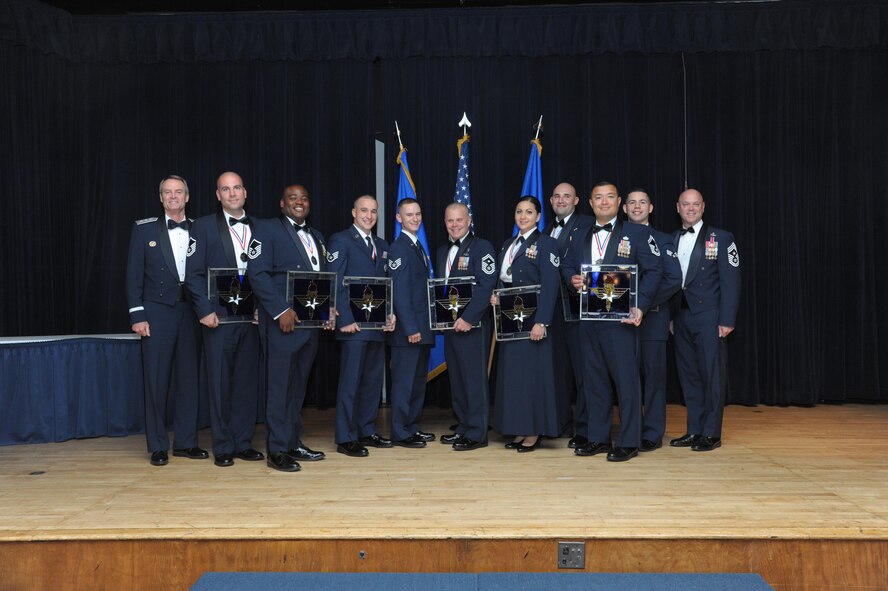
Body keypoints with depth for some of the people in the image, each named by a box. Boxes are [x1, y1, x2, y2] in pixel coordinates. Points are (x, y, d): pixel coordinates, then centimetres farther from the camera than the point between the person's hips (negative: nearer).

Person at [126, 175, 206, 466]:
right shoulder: (144, 229, 2)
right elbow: (134, 275, 0)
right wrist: (137, 315, -6)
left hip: (190, 312, 2)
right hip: (157, 313, -2)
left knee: (189, 377, 6)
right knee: (157, 380, 2)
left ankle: (186, 442, 17)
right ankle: (157, 446, 12)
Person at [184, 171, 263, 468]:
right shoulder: (204, 226, 2)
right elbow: (194, 273, -3)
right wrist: (205, 311, -12)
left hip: (251, 317, 3)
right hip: (218, 318, -3)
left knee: (247, 381, 7)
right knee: (220, 382, 3)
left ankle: (243, 443, 18)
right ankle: (223, 447, 13)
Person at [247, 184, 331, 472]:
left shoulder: (316, 236, 20)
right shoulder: (267, 229, -3)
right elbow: (257, 273, -12)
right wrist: (281, 311, -18)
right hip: (282, 322, -7)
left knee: (298, 386, 13)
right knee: (280, 386, -2)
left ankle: (294, 443, 21)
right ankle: (277, 450, 5)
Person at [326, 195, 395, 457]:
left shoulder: (382, 246, 18)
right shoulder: (340, 240, -3)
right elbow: (334, 283, -10)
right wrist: (345, 319, -16)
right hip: (353, 324, -7)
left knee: (374, 380, 11)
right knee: (350, 381, -3)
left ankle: (367, 431, 22)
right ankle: (345, 438, 3)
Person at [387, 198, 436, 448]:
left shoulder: (418, 246, 17)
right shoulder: (399, 248, -11)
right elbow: (399, 292, -18)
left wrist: (424, 326, 13)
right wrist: (411, 328, -21)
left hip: (422, 327, 9)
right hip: (408, 329, -9)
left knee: (418, 380, 15)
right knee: (404, 380, -2)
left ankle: (413, 427, 25)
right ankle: (401, 433, 6)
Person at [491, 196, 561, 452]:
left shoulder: (546, 243, -6)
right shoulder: (508, 245, 16)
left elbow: (550, 286, -14)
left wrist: (541, 322, -21)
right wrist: (494, 297, -3)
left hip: (532, 320, -7)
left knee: (532, 371, -2)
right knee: (511, 372, 9)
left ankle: (534, 433, 8)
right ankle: (520, 430, 18)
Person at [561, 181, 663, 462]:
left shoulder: (637, 233, 1)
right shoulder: (578, 238, 16)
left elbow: (653, 271, -4)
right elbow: (567, 268, 19)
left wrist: (640, 306, -16)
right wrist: (573, 279, -6)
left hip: (620, 318, -5)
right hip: (588, 319, 5)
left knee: (626, 378, -3)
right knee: (593, 378, 10)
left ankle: (628, 442, 6)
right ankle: (598, 438, 20)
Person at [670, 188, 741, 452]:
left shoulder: (721, 238, -1)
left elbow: (731, 281, -6)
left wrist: (727, 319, -12)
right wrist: (671, 316, 7)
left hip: (708, 316, -5)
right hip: (682, 317, 5)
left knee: (712, 375, -1)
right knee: (688, 375, 9)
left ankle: (711, 433, 7)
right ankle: (694, 431, 16)